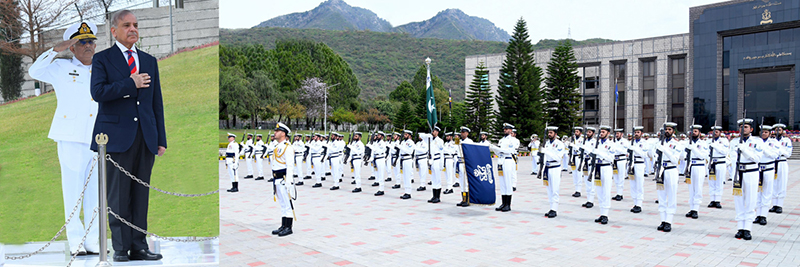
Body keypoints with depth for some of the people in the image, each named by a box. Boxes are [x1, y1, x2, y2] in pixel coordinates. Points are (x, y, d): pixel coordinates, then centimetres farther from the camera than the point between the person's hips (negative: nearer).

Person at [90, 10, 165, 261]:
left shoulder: (149, 61, 17)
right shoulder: (102, 59, 5)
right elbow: (98, 92, -11)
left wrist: (161, 139, 9)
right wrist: (130, 84, -10)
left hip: (145, 137, 4)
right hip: (117, 136, -3)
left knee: (141, 194, 6)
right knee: (119, 195, 0)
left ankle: (139, 246, 13)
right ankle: (121, 248, 9)